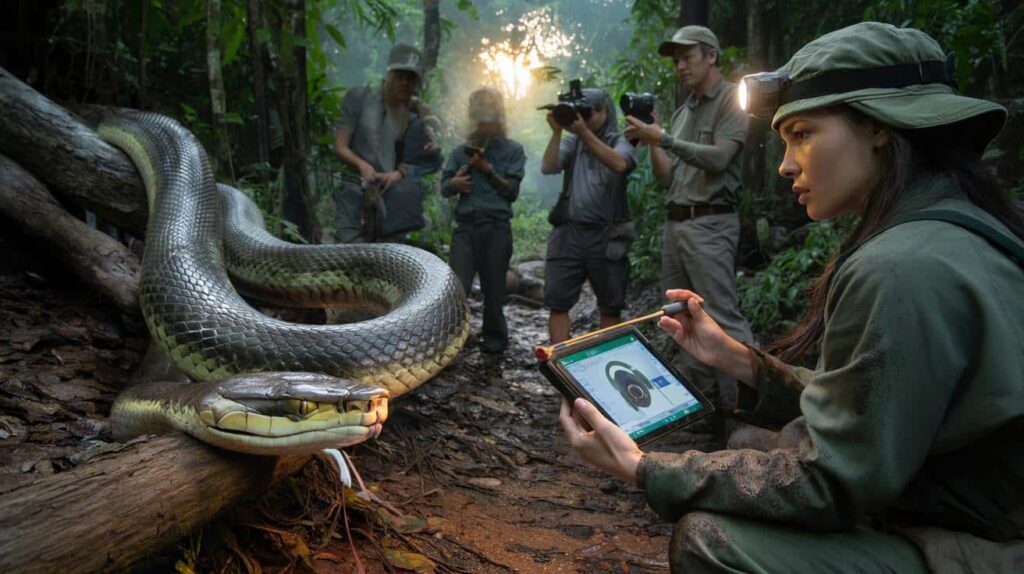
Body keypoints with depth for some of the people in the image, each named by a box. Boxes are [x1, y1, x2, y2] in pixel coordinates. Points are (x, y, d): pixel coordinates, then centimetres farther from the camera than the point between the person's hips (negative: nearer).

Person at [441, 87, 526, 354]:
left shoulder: (513, 150, 7)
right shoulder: (462, 150, 13)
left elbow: (512, 191, 0)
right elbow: (443, 187, 12)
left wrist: (487, 168, -9)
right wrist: (455, 183, -11)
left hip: (497, 227, -1)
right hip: (466, 226, 1)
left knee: (493, 288, 5)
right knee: (457, 284, -11)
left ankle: (494, 339, 21)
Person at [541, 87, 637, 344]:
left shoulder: (620, 142, 4)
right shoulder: (571, 143, 13)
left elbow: (619, 164, -20)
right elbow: (548, 167, -4)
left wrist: (585, 132, -24)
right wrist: (557, 131, -13)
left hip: (607, 236, -2)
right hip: (568, 233, 2)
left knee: (610, 306, 6)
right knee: (557, 302, -3)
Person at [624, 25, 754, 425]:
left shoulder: (731, 100, -2)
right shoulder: (683, 111, 20)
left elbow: (719, 157, -17)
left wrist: (664, 138, -16)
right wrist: (650, 143, 2)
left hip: (710, 223, -8)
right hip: (675, 222, 8)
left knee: (723, 317, -12)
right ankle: (699, 397, 17)